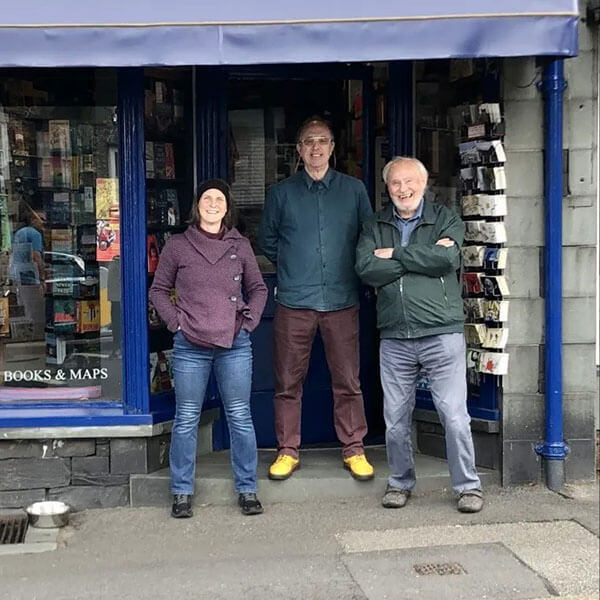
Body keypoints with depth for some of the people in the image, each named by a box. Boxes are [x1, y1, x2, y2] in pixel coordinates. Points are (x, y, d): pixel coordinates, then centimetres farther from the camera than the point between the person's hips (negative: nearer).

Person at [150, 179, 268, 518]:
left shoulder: (240, 246, 8)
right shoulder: (178, 246, 4)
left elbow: (258, 288, 16)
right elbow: (158, 290, 10)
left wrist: (249, 320, 2)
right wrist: (175, 320, -3)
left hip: (235, 345, 1)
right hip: (190, 347, -1)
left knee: (240, 417, 5)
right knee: (186, 419, 5)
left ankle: (247, 490, 15)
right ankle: (182, 492, 15)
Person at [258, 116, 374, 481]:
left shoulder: (354, 190, 7)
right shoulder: (282, 193, 7)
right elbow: (267, 241, 17)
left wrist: (349, 270, 8)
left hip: (342, 300, 0)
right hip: (294, 301, 0)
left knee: (348, 381, 4)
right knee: (288, 382, 5)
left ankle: (354, 450, 16)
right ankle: (288, 451, 16)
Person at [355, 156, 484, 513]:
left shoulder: (446, 220, 6)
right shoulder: (375, 227, 12)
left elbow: (448, 259, -14)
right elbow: (366, 269, -7)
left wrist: (396, 254, -7)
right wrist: (424, 258, -10)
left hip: (442, 333, -2)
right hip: (394, 339, 3)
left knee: (455, 416, -3)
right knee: (395, 420, 8)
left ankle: (468, 486, 12)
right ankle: (401, 483, 26)